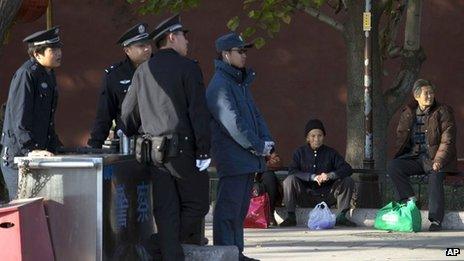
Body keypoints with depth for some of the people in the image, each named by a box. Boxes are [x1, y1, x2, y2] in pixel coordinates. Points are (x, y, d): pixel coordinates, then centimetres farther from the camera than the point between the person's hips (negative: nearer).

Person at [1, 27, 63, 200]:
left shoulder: (49, 75, 16)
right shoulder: (26, 74, -14)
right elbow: (19, 116, -20)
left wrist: (56, 146, 18)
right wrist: (31, 149, -26)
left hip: (39, 153, 9)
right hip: (18, 153, -9)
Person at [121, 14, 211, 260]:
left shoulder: (143, 71, 13)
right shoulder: (187, 67, -4)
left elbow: (127, 113, 15)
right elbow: (198, 111, -10)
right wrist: (204, 150, -11)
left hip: (153, 150, 6)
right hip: (183, 148, -6)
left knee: (165, 211, 4)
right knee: (196, 203, 9)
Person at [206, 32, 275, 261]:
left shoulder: (241, 82, 18)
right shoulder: (219, 85, -12)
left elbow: (254, 114, 20)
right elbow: (232, 123, -18)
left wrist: (266, 141, 3)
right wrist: (258, 146, -15)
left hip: (248, 158, 10)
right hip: (232, 158, -10)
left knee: (240, 208, 13)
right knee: (228, 207, -8)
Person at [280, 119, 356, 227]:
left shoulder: (330, 153, 7)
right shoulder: (300, 152, 4)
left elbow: (347, 169, -5)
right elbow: (292, 172, -12)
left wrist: (330, 175, -24)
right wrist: (313, 177, -26)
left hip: (326, 197, 1)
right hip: (305, 197, -1)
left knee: (348, 181, -16)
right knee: (290, 180, -26)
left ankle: (341, 216, -11)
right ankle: (291, 217, -21)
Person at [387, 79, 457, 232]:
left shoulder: (443, 112, -2)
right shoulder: (407, 114, 10)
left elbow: (447, 140, -8)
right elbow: (401, 137, 16)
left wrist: (439, 160, -20)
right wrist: (398, 157, 1)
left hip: (435, 158, -4)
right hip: (414, 157, 4)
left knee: (435, 180, -29)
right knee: (392, 167, -21)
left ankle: (436, 220, -23)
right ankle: (409, 198, -15)